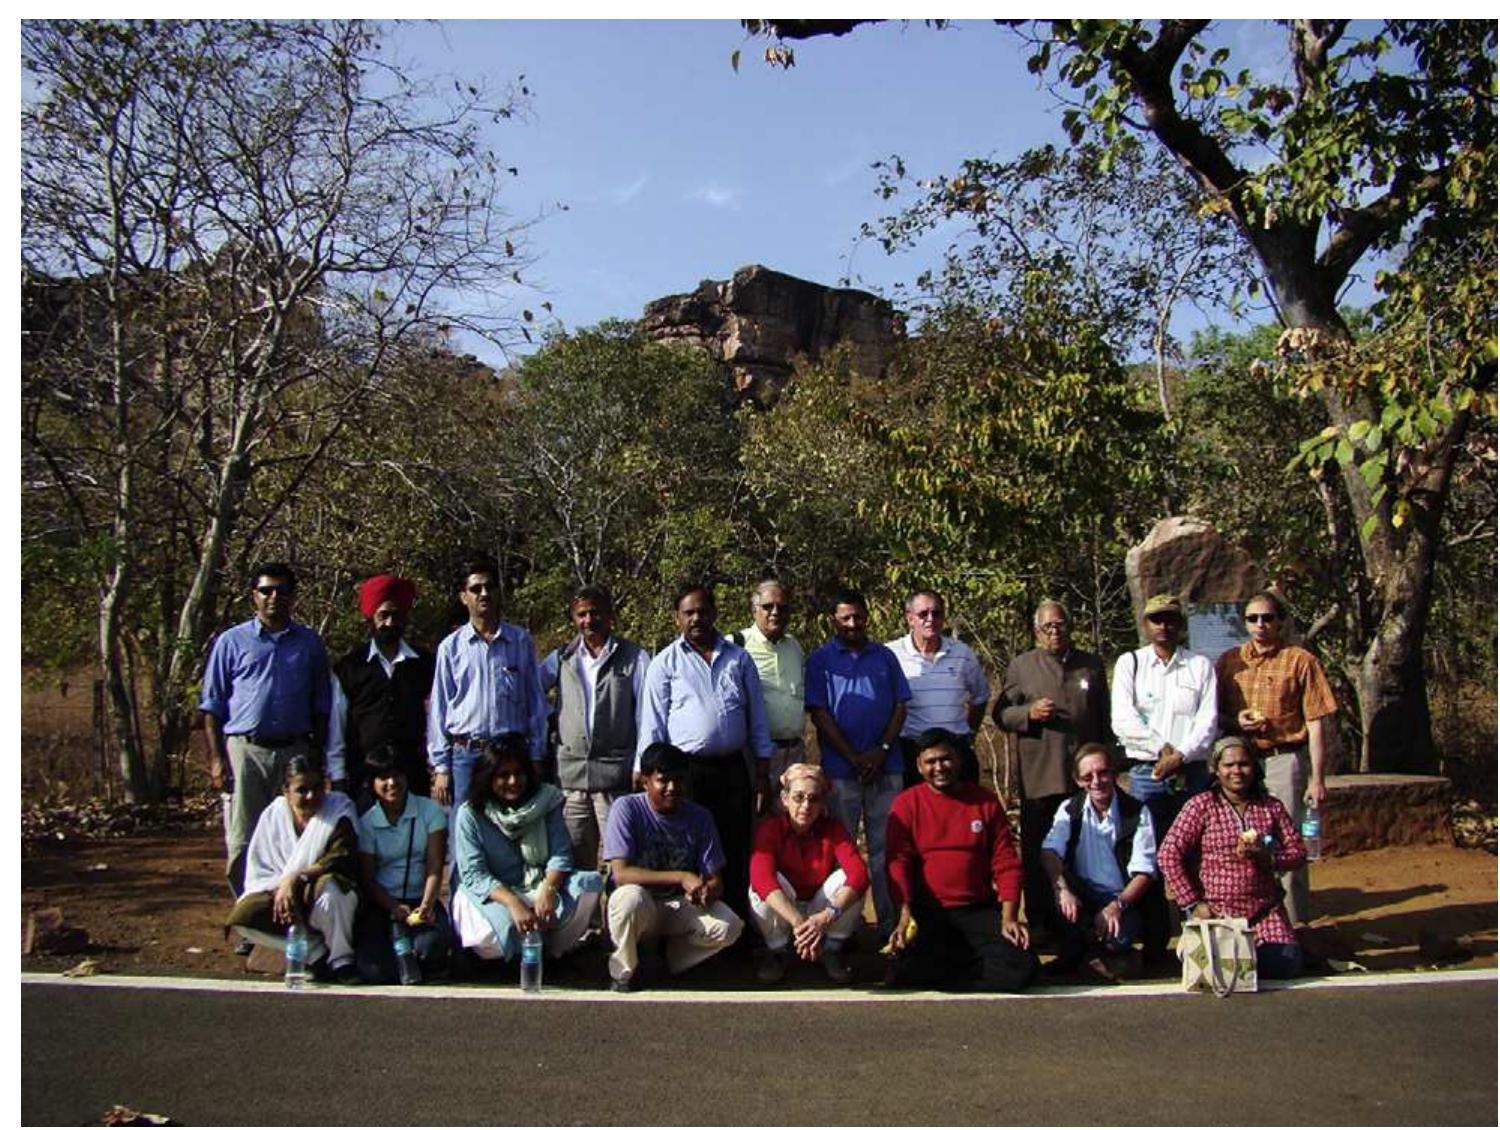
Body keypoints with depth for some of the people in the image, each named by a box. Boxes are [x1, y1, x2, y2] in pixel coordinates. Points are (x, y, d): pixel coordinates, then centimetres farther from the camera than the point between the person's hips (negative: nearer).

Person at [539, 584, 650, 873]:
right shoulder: (561, 658, 13)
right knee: (575, 862, 9)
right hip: (570, 773, 3)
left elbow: (646, 715, 1)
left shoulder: (634, 657, 4)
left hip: (616, 773, -3)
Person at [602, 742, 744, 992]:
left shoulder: (699, 817, -5)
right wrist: (681, 877, -31)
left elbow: (716, 880, -4)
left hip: (679, 906, 3)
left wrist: (707, 891, -30)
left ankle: (671, 957, 6)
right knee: (631, 896, -38)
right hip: (638, 908, -3)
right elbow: (621, 873, -24)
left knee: (729, 926, -24)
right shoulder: (626, 808, -15)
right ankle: (624, 970, -8)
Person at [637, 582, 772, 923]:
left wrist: (762, 771, 9)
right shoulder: (665, 663, 4)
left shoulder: (739, 659, 11)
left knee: (736, 854, 6)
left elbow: (757, 717, 13)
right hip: (687, 770, -2)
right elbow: (652, 725, 2)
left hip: (734, 769, 2)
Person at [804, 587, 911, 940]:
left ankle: (890, 921, 12)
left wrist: (882, 750, -6)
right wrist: (855, 758, -9)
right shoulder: (820, 660, 3)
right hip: (841, 770, -2)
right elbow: (819, 714, -3)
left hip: (886, 766, 2)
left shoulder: (885, 656, 11)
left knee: (885, 848, 5)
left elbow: (900, 707, 9)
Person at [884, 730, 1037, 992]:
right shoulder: (906, 804, 4)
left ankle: (940, 973, -1)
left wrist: (1009, 917, -7)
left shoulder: (986, 801, 8)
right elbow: (899, 864, -5)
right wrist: (904, 916, -18)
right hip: (927, 913, -2)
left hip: (980, 911, 2)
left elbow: (1006, 863, 6)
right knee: (906, 969, -29)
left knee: (1022, 966, -23)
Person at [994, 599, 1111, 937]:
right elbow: (1001, 714, 5)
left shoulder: (1093, 665, 13)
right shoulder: (1021, 665, 7)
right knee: (1037, 853, 3)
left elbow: (1105, 720, 17)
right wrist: (1029, 713, -14)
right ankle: (1039, 924, 11)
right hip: (1039, 777, -1)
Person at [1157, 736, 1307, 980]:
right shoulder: (1202, 805, -4)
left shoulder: (1271, 806, 10)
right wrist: (1192, 903, -10)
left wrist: (1266, 857, -12)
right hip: (1216, 911, -3)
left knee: (1286, 965, -17)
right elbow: (1168, 855, -8)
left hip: (1265, 911, 3)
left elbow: (1298, 853, 9)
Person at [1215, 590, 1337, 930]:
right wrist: (1236, 722, -8)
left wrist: (1316, 778, -9)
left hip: (1283, 759, -4)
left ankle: (1295, 925, 10)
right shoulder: (1229, 660, 10)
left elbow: (1315, 723, -4)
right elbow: (1213, 715, 14)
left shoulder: (1300, 661, -1)